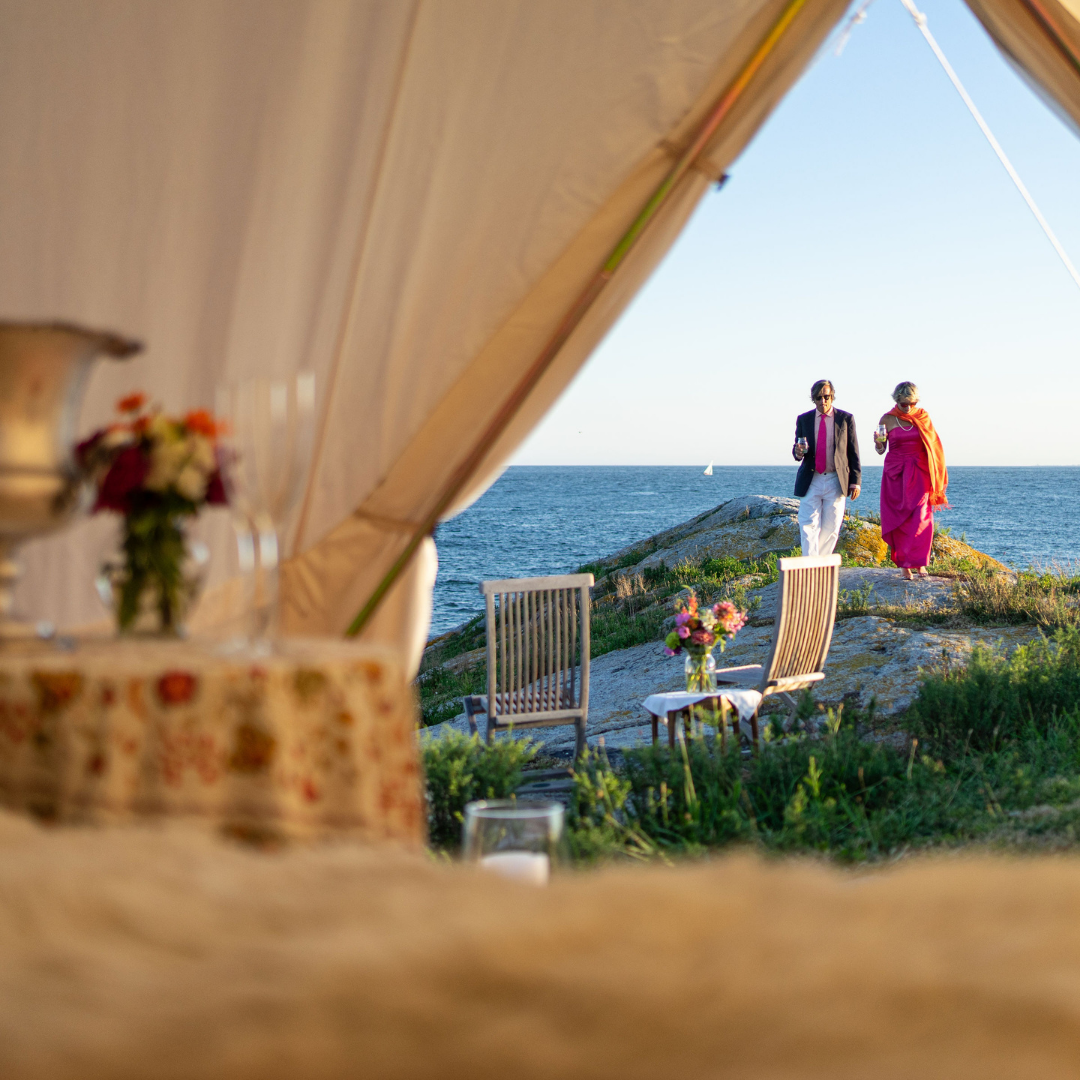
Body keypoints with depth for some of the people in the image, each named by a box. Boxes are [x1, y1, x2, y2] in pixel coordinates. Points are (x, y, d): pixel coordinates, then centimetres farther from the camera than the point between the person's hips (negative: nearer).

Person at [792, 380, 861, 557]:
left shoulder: (846, 419, 4)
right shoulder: (803, 419, 8)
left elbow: (853, 452, 4)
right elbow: (798, 451, 13)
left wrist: (855, 481, -2)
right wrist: (798, 452, -13)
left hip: (836, 481, 0)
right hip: (811, 481, 0)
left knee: (831, 528, 4)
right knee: (808, 526, -10)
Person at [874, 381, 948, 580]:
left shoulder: (923, 417, 4)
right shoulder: (887, 420, 0)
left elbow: (932, 446, 10)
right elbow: (881, 450, 2)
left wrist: (937, 475, 5)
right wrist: (878, 442, -21)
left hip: (919, 475, 0)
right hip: (895, 474, 0)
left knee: (921, 518, -11)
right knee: (899, 520, -1)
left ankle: (919, 561, -4)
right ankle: (904, 564, 5)